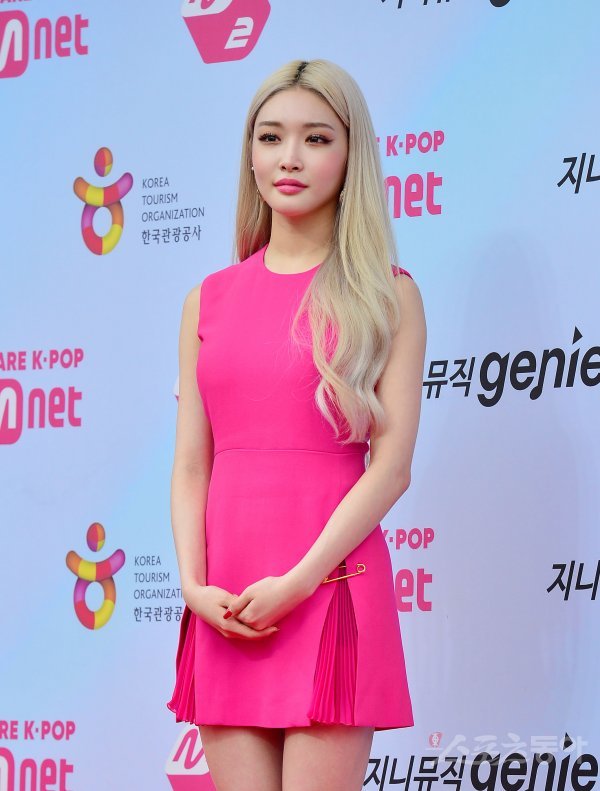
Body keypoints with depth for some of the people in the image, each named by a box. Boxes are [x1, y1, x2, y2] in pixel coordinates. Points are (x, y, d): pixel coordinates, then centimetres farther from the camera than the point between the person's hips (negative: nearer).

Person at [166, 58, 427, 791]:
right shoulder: (210, 299, 13)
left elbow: (392, 464, -6)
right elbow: (190, 463, 10)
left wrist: (296, 584, -15)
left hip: (330, 586, -3)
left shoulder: (385, 295, 2)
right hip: (226, 607, 4)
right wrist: (194, 585, -6)